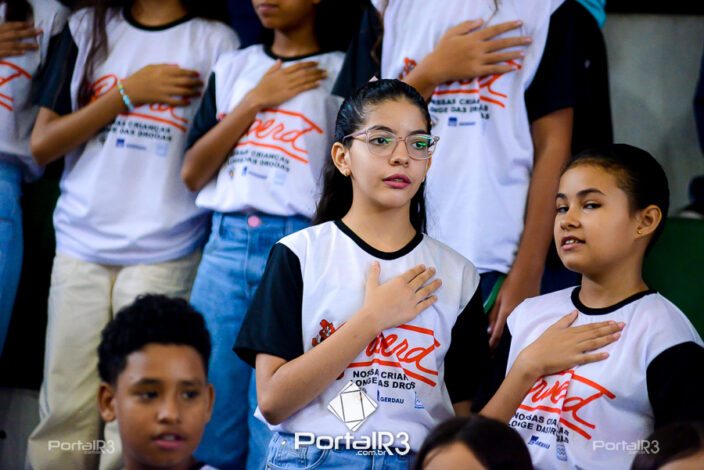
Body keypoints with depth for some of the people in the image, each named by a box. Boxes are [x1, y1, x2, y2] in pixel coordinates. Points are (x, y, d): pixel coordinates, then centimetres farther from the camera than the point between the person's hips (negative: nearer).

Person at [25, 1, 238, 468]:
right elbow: (42, 144, 5)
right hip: (81, 243, 3)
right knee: (64, 414, 1)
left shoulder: (216, 41, 3)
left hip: (165, 254, -2)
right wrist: (127, 93, -3)